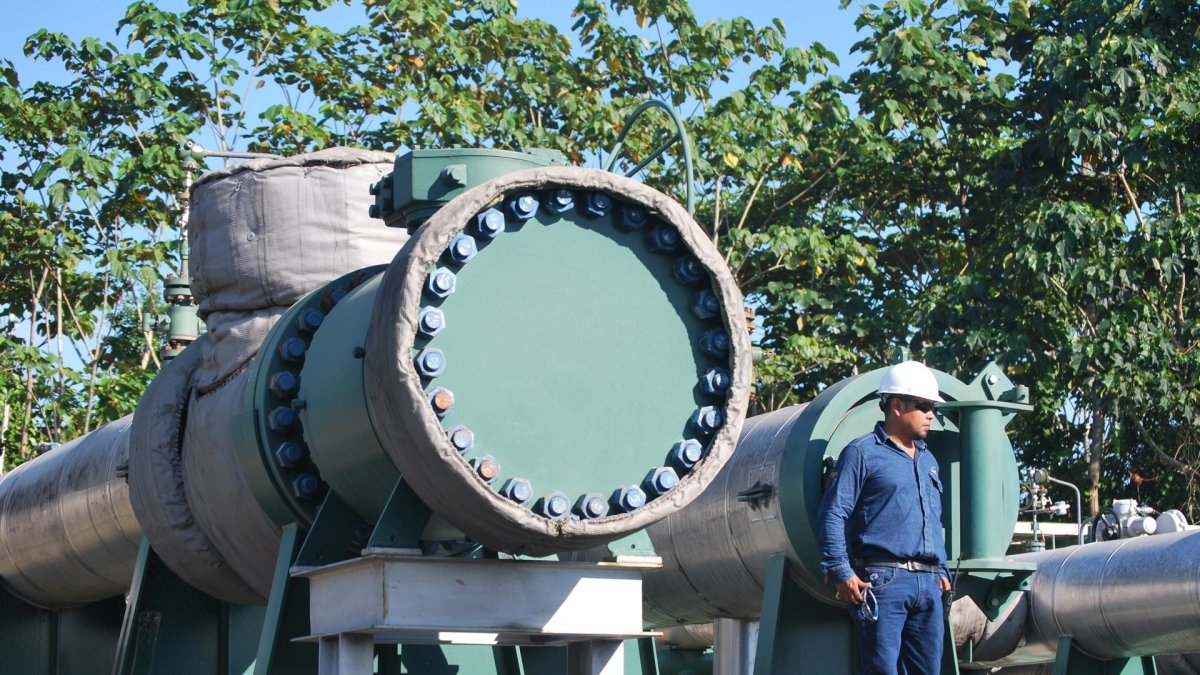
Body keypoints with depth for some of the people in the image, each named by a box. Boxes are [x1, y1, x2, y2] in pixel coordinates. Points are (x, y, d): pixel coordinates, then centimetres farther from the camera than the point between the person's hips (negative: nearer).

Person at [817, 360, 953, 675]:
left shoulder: (927, 460, 24)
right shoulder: (862, 453, 0)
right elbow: (832, 514, -7)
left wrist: (941, 570, 22)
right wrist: (841, 572, -13)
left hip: (928, 584, 7)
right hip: (883, 580, -7)